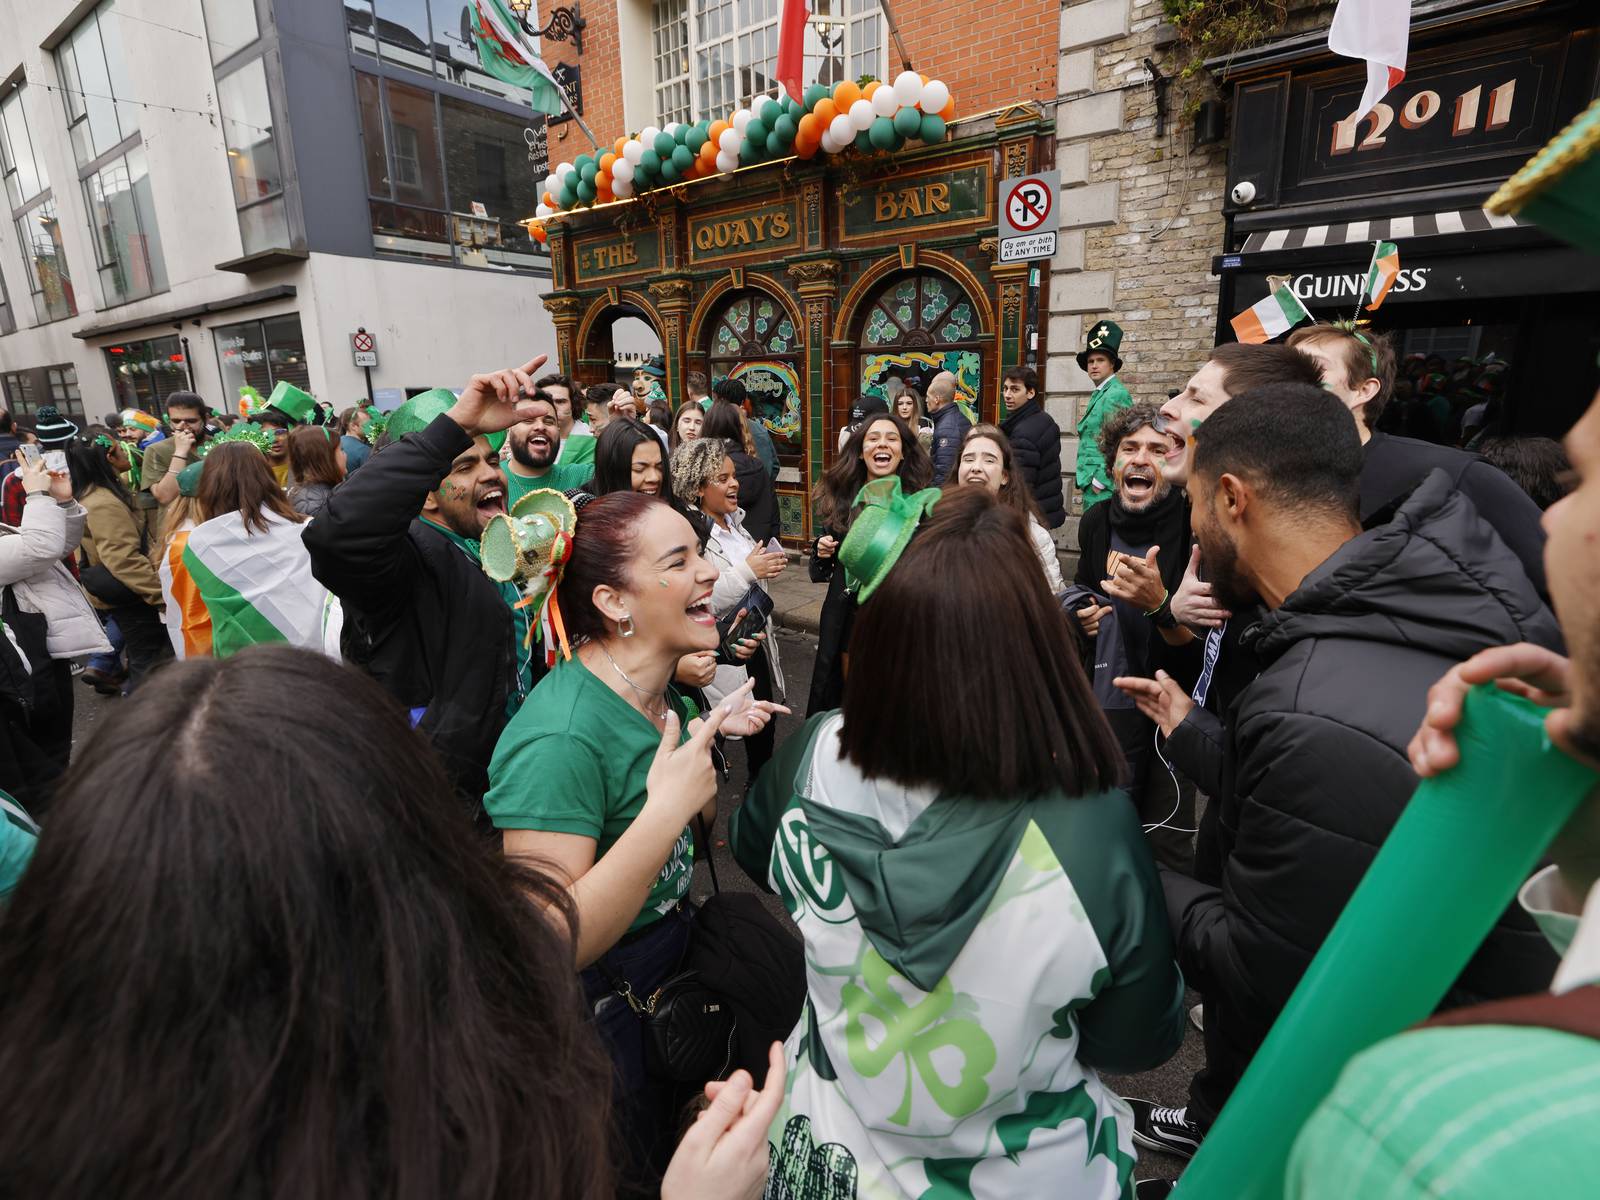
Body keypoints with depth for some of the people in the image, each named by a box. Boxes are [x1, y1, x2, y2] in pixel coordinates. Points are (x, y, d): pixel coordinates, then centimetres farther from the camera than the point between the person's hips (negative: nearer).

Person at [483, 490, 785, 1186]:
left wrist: (710, 733, -7)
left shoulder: (659, 686, -7)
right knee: (637, 1172, 22)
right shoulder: (559, 737, -32)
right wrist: (667, 810, -40)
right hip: (601, 1007, -7)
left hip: (672, 941, 7)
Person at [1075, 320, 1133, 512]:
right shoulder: (1097, 395, 17)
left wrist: (1099, 481, -16)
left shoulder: (1116, 394, -11)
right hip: (1091, 485, 9)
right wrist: (1083, 479, 14)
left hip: (1104, 488, -9)